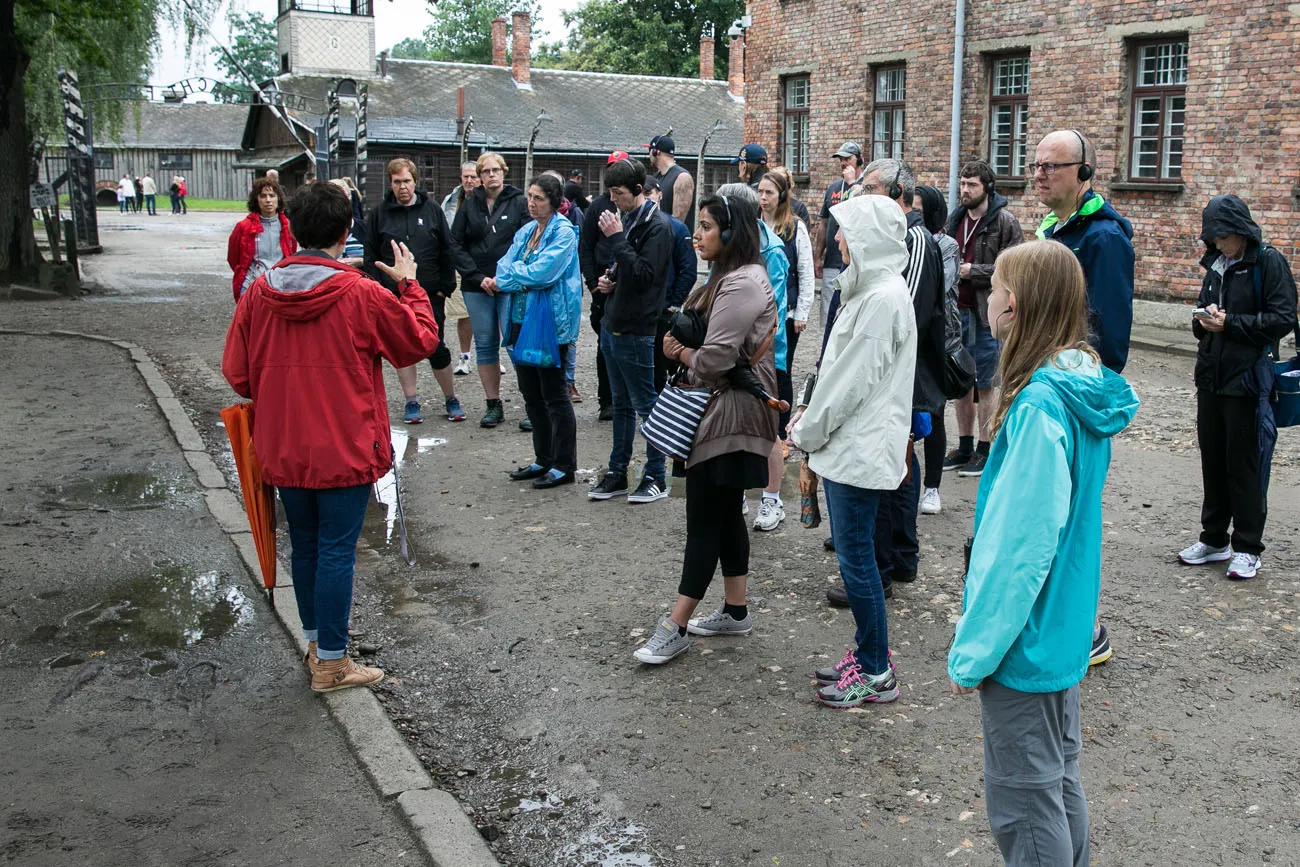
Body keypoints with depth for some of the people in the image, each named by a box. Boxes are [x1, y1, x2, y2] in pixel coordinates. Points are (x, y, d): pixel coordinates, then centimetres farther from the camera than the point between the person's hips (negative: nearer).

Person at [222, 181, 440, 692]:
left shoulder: (259, 293, -3)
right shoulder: (362, 295, -15)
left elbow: (236, 372, 5)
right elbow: (421, 341, 0)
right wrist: (410, 285, 13)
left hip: (282, 451, 5)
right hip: (345, 451, -4)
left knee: (304, 545, 18)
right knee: (337, 551, 3)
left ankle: (314, 641, 33)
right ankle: (331, 663, 11)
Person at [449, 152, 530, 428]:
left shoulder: (518, 202, 2)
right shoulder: (470, 204, 9)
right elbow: (456, 244, 7)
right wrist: (477, 277, -5)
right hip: (477, 287, 4)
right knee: (485, 345, 7)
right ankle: (493, 405, 15)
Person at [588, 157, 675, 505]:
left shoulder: (657, 225, -14)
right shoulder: (626, 218, 13)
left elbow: (645, 274, -23)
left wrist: (617, 238, -22)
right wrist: (608, 277, 8)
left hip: (637, 331, -9)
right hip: (613, 326, 9)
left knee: (646, 404, 1)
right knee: (621, 404, 16)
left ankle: (656, 477, 11)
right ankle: (617, 473, 25)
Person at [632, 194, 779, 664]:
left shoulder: (742, 284, -18)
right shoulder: (729, 277, 16)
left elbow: (714, 359, -23)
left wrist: (680, 354, -4)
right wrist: (681, 348, 0)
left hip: (731, 416, -11)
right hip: (719, 413, 11)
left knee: (704, 520, -6)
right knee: (725, 515, 16)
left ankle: (675, 628, 0)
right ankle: (735, 611, 27)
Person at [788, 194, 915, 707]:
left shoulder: (883, 299, -19)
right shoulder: (869, 290, 13)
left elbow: (853, 380, -19)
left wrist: (807, 432, -9)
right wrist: (809, 412, 10)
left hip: (862, 450, -10)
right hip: (847, 446, 10)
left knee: (856, 559, -1)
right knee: (852, 554, 17)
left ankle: (875, 673, 12)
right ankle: (868, 655, 30)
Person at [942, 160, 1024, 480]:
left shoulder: (1005, 222, -9)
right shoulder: (955, 219, 11)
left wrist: (971, 271, -16)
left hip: (986, 313, -6)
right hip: (957, 310, 6)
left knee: (984, 384, 1)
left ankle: (985, 450, 11)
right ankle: (964, 446, 23)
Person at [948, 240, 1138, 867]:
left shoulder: (1040, 404, -25)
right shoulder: (1084, 384, 4)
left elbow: (1019, 542, -24)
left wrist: (974, 649, -15)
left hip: (1025, 642, -9)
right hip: (1064, 626, 9)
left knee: (1025, 804, 5)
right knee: (1060, 782, 22)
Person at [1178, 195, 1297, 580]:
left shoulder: (1268, 262, -9)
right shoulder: (1215, 266, 10)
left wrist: (1230, 323, -18)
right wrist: (1203, 320, -3)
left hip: (1247, 379, -6)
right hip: (1211, 376, 6)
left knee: (1243, 464, 0)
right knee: (1212, 460, 12)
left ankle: (1247, 548, 11)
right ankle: (1214, 539, 24)